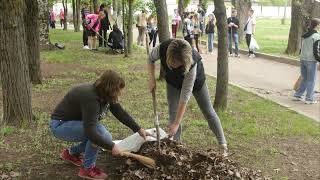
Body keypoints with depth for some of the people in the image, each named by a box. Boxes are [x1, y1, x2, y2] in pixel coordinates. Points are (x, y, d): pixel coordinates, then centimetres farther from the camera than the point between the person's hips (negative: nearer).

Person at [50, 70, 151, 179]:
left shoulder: (105, 95, -6)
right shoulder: (90, 97, -32)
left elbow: (121, 113, 4)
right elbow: (90, 131, -36)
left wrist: (138, 129, 4)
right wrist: (111, 147, -27)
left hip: (74, 123, 9)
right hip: (60, 125, -9)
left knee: (105, 137, 1)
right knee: (99, 131, -28)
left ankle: (71, 153, 19)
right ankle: (87, 169, -9)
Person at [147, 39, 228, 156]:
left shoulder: (192, 65, -46)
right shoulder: (162, 49, -37)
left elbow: (185, 96, -41)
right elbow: (151, 59, -10)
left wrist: (176, 124, -38)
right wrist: (151, 79, -22)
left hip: (195, 79, -3)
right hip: (173, 81, 3)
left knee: (208, 111, 5)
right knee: (173, 111, -7)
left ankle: (223, 145, 19)